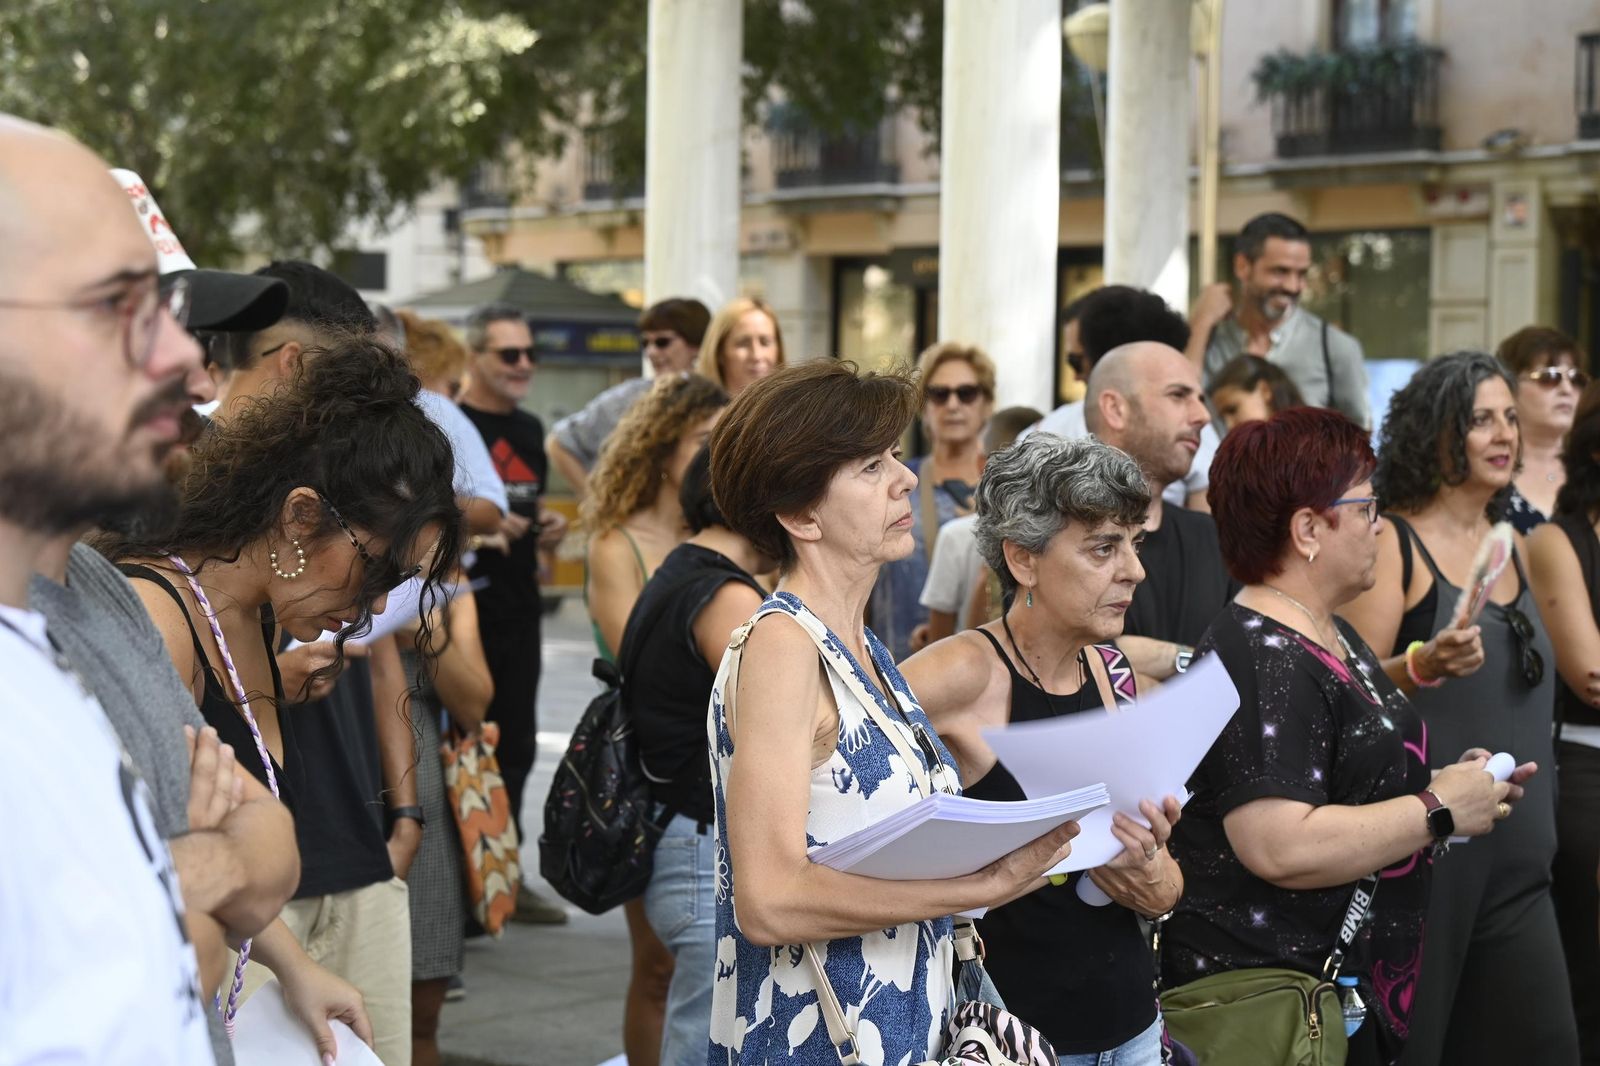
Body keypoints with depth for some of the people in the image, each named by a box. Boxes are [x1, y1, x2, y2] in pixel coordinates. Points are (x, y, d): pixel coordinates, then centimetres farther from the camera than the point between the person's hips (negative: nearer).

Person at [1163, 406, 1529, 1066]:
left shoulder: (1334, 636, 13)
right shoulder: (1263, 661, -19)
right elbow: (1280, 848, -29)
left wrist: (1451, 783, 9)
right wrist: (1439, 810, -18)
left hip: (1351, 984, 10)